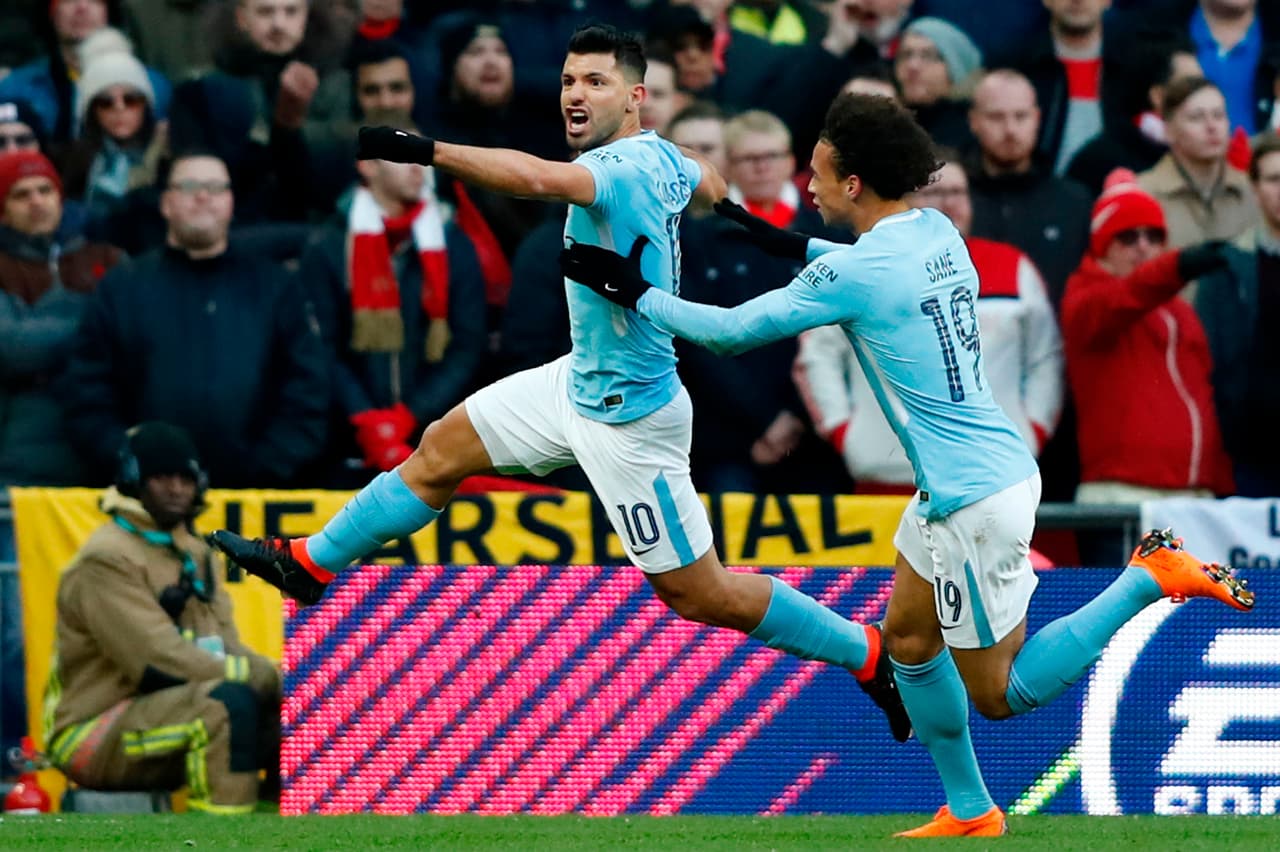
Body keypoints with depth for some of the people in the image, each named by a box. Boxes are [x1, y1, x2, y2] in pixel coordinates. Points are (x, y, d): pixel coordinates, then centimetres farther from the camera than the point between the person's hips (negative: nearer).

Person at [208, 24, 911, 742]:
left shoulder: (621, 169, -29)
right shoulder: (664, 157, -2)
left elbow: (537, 177, -51)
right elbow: (712, 187, 22)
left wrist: (421, 150, -56)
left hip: (628, 420, -10)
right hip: (581, 381, 10)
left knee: (699, 594, 1)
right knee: (443, 449, 15)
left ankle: (869, 652, 14)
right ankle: (313, 563, 30)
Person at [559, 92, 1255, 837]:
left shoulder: (853, 274, -20)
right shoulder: (936, 232, 4)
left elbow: (733, 331, -11)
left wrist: (637, 295, 2)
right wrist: (793, 244, 26)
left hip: (975, 498, -9)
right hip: (955, 487, 9)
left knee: (999, 694, 2)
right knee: (907, 640, 20)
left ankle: (1150, 577, -4)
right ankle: (969, 813, 27)